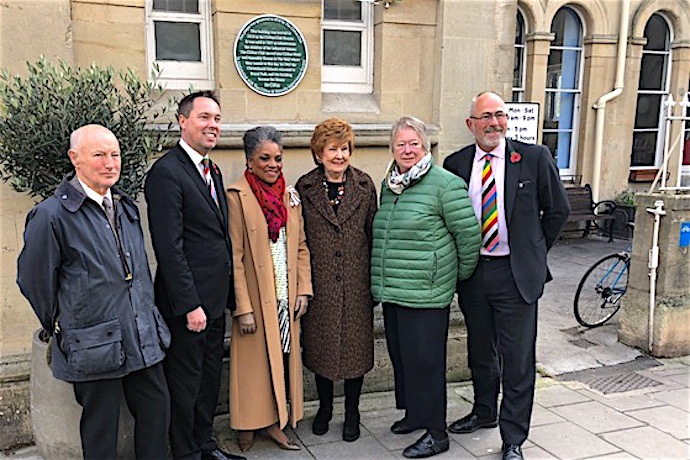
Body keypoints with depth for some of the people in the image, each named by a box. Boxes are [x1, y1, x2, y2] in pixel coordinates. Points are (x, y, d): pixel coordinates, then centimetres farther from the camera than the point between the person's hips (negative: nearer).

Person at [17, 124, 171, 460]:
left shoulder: (126, 206, 9)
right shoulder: (51, 215, -13)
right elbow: (34, 281, -4)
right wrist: (60, 329, 7)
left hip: (144, 338, 6)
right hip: (94, 347, -6)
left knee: (157, 410, 14)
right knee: (101, 431, 10)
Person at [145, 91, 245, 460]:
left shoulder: (212, 170, 13)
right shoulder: (166, 172, -15)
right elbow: (169, 247, -20)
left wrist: (228, 293, 13)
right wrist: (189, 305, -20)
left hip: (214, 301, 9)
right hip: (186, 302, -9)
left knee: (210, 377, 19)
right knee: (186, 382, 7)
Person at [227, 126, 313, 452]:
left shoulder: (290, 195, 9)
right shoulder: (237, 195, -9)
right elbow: (234, 256, -12)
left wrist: (303, 290, 4)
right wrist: (243, 308, -15)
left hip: (286, 300, 5)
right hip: (256, 301, -5)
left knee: (283, 360, 12)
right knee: (256, 364, 4)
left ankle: (274, 424, 26)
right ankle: (248, 430, 20)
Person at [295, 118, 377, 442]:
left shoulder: (364, 185, 2)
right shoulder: (305, 187, 0)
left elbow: (372, 233, 5)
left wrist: (375, 278, 2)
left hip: (356, 281, 0)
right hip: (319, 281, 0)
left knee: (355, 343, 7)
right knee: (319, 344, 10)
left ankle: (352, 411, 26)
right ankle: (325, 406, 32)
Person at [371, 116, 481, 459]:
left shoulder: (445, 184, -11)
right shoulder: (388, 185, 12)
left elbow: (469, 232, -9)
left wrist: (462, 272, 1)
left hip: (426, 293, -7)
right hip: (391, 290, 7)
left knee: (424, 359, -1)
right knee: (401, 354, 17)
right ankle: (413, 413, 36)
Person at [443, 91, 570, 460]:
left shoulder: (534, 158, -5)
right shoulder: (455, 164, 2)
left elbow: (557, 210, 3)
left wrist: (533, 252, 5)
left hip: (516, 273, -3)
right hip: (472, 273, 3)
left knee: (517, 360, 2)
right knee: (480, 352, 20)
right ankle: (484, 412, 42)